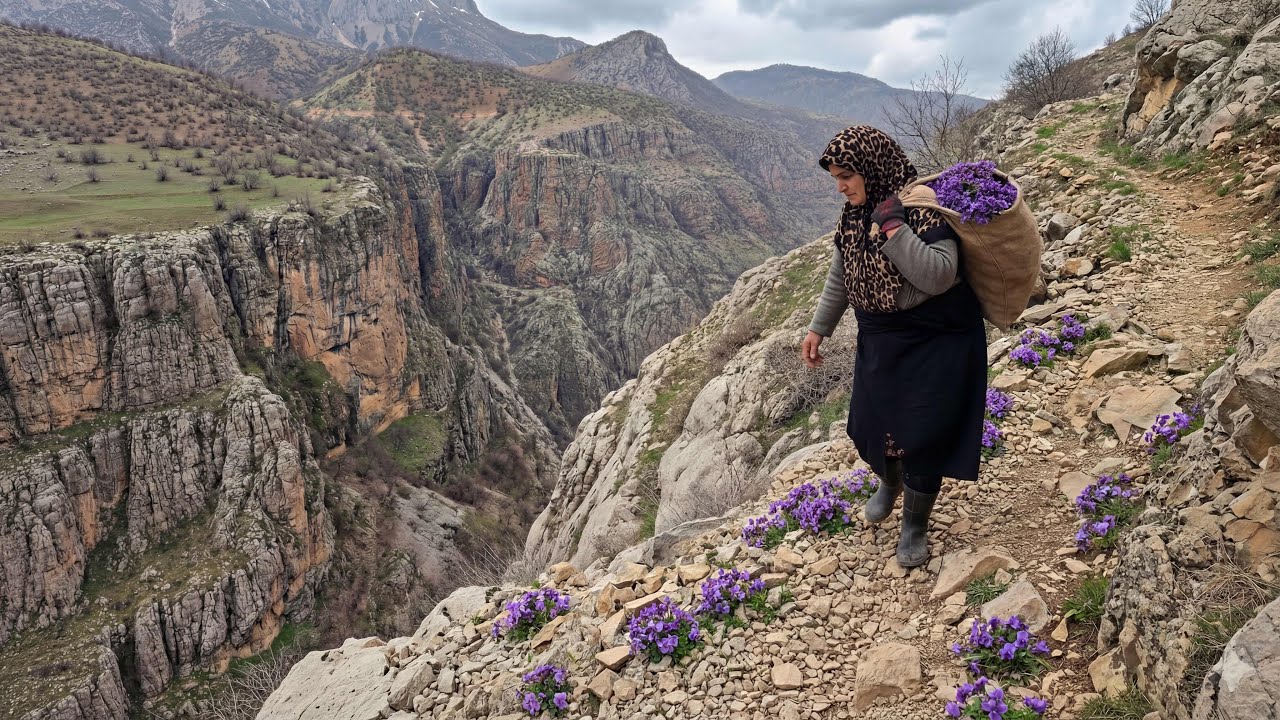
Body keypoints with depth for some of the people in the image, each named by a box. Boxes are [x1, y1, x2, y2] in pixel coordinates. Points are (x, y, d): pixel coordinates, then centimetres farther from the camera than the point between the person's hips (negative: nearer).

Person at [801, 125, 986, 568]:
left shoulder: (924, 209, -22)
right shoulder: (854, 215, 0)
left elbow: (938, 277, -33)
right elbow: (840, 278, 12)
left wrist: (893, 228, -34)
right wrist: (819, 329, 14)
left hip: (935, 346, -6)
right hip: (879, 343, 7)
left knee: (922, 437, 2)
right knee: (870, 426, 15)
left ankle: (915, 526, 26)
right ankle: (889, 483, 49)